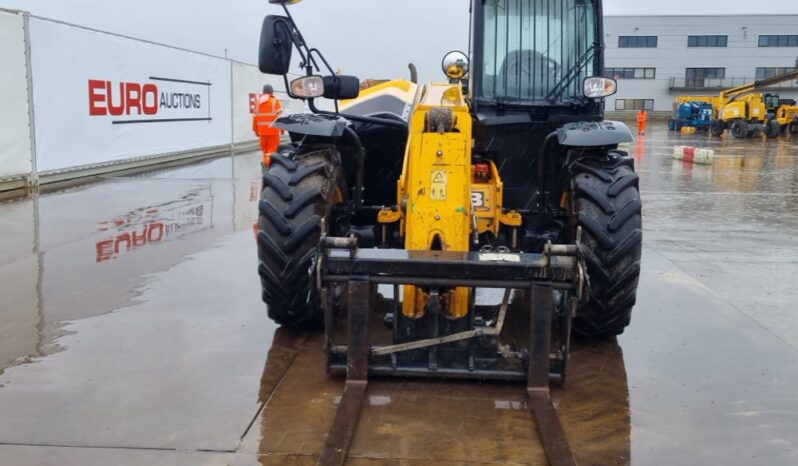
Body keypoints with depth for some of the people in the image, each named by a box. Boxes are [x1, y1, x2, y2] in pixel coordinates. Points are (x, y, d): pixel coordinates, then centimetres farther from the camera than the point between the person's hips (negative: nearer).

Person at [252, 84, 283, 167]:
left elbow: (255, 117, 12)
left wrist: (256, 129, 18)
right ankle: (269, 159, -27)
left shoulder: (258, 102, 12)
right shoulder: (275, 101, -3)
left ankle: (266, 161, 20)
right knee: (273, 147, -5)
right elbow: (279, 116, -9)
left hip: (262, 130, 5)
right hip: (273, 129, -5)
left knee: (265, 148, 14)